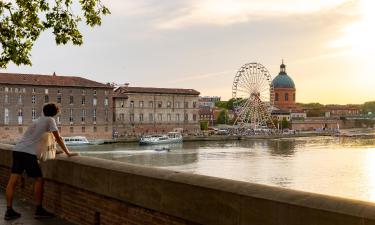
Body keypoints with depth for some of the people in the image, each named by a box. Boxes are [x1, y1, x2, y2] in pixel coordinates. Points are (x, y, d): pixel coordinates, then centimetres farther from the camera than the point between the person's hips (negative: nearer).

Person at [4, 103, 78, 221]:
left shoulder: (37, 121, 27)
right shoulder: (49, 120, 5)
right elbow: (58, 138, 2)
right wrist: (68, 153, 8)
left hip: (17, 150, 7)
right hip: (28, 153, -7)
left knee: (13, 180, 4)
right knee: (39, 179, 4)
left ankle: (9, 211, 8)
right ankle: (39, 210, 7)